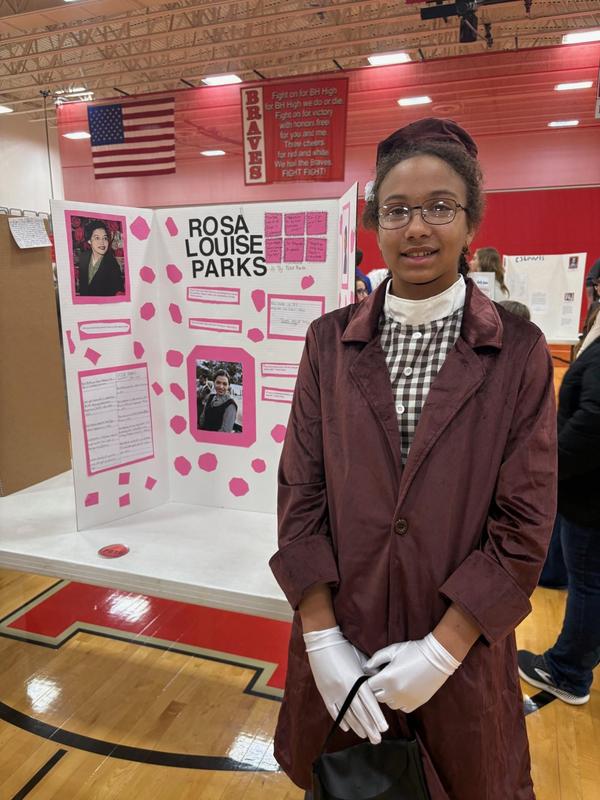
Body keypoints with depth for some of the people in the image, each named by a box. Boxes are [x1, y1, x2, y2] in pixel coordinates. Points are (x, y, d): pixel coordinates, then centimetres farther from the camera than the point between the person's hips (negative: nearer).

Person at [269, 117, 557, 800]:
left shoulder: (518, 352, -8)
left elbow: (524, 524, -9)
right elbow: (300, 493, -5)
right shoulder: (331, 341, -4)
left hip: (460, 647, -1)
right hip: (339, 642, 2)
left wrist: (443, 649, -13)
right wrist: (321, 637, -10)